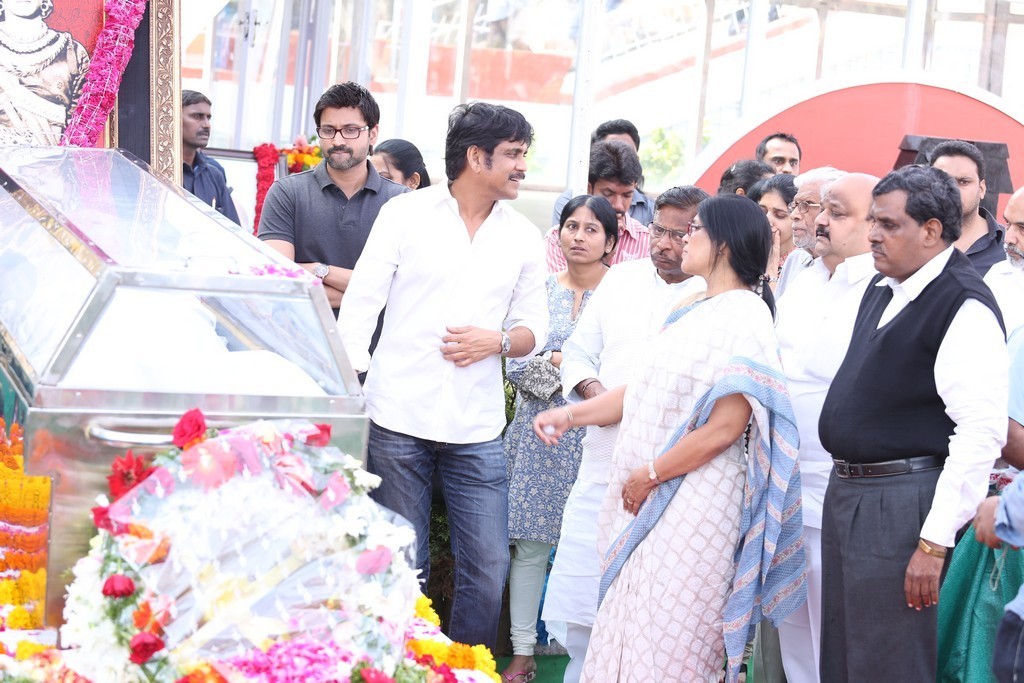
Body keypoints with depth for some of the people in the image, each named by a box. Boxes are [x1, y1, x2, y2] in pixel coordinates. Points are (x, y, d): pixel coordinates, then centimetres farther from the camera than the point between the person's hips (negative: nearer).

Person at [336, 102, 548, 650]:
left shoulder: (524, 238, 10)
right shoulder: (406, 213, 0)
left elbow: (534, 329, 15)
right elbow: (359, 306, -1)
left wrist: (497, 341, -8)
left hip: (477, 429, 3)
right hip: (398, 419, -3)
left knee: (488, 568, 0)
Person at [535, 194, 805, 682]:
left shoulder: (743, 319, -15)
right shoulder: (696, 314, 14)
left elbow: (724, 427, -21)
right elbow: (643, 392, 18)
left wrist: (649, 475, -14)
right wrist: (571, 416, 9)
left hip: (693, 506, -9)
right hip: (649, 500, 9)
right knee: (630, 634, 12)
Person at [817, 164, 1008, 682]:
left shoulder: (966, 308, -17)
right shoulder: (882, 287, 12)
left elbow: (981, 434, -22)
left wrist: (934, 542, -23)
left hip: (904, 502, -9)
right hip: (844, 492, 9)